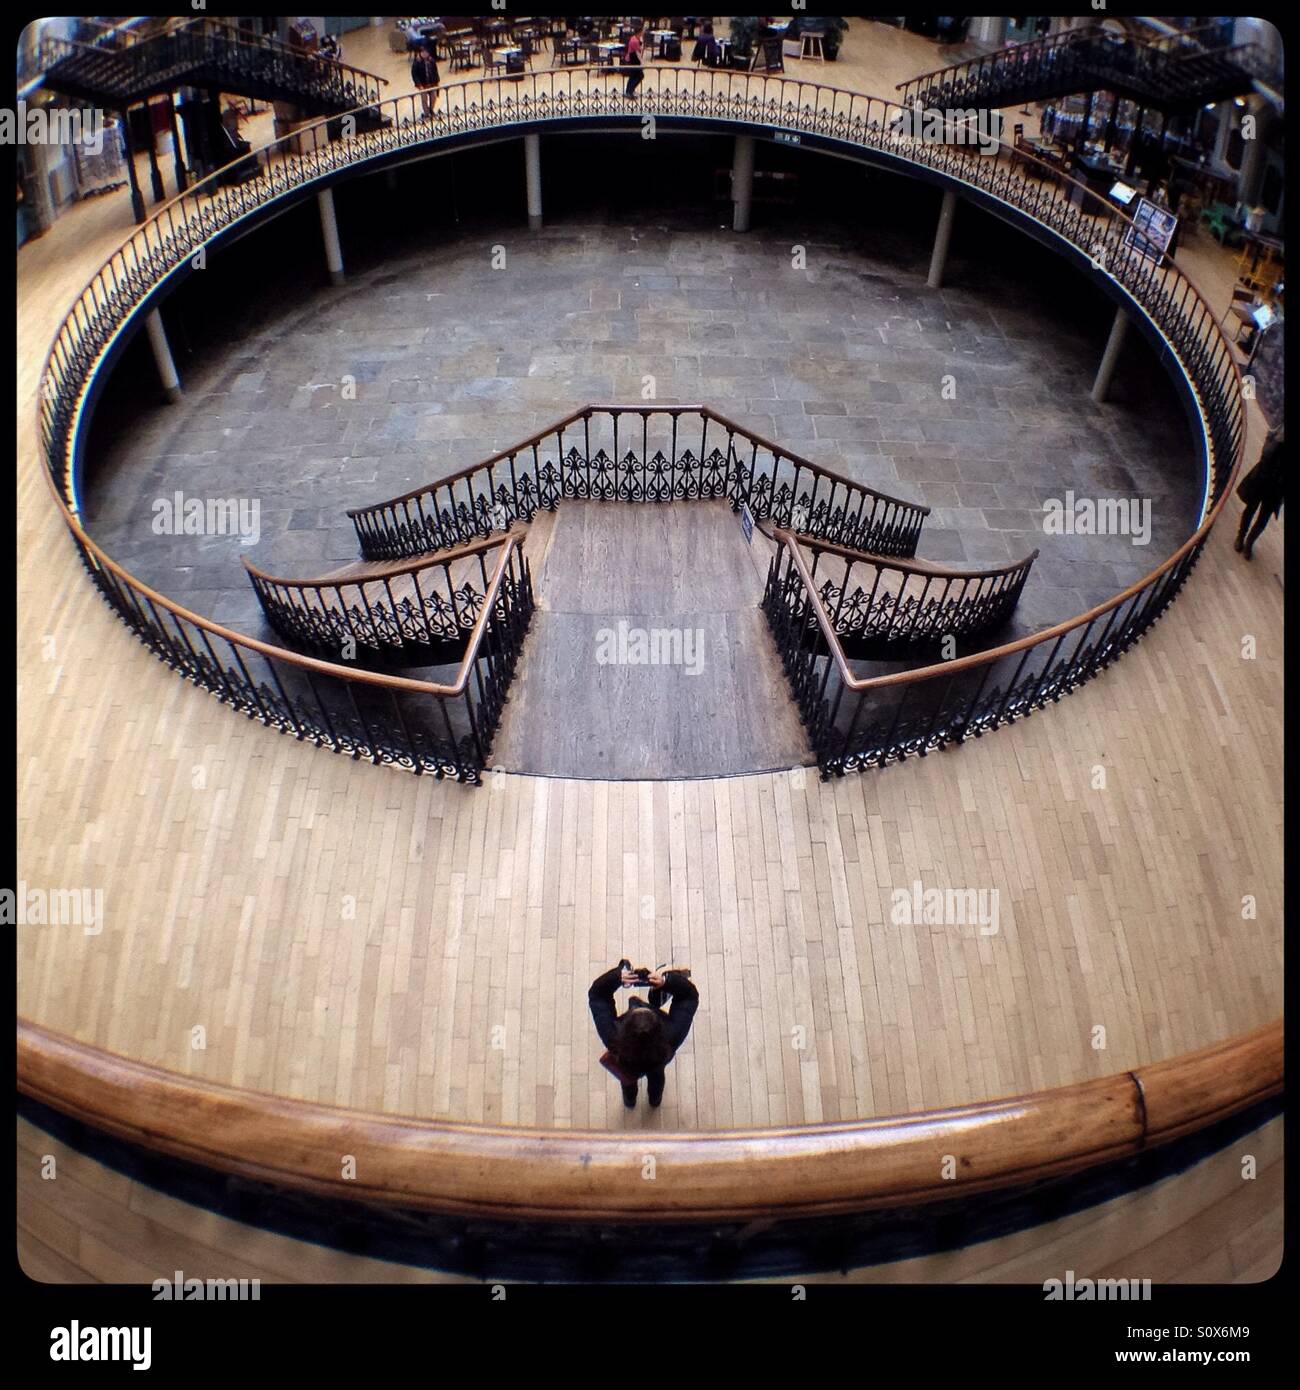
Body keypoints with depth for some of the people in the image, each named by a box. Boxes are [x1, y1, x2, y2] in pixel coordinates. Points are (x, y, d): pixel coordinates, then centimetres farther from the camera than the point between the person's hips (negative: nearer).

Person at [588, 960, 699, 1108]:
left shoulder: (614, 1038, -49)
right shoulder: (670, 1037, -49)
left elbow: (595, 993, -38)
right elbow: (691, 995, -39)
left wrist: (617, 976, -53)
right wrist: (666, 980, -55)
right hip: (656, 1065, 1)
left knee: (628, 1077, 36)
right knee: (656, 1074, 38)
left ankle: (630, 1102, 69)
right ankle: (655, 1099, 70)